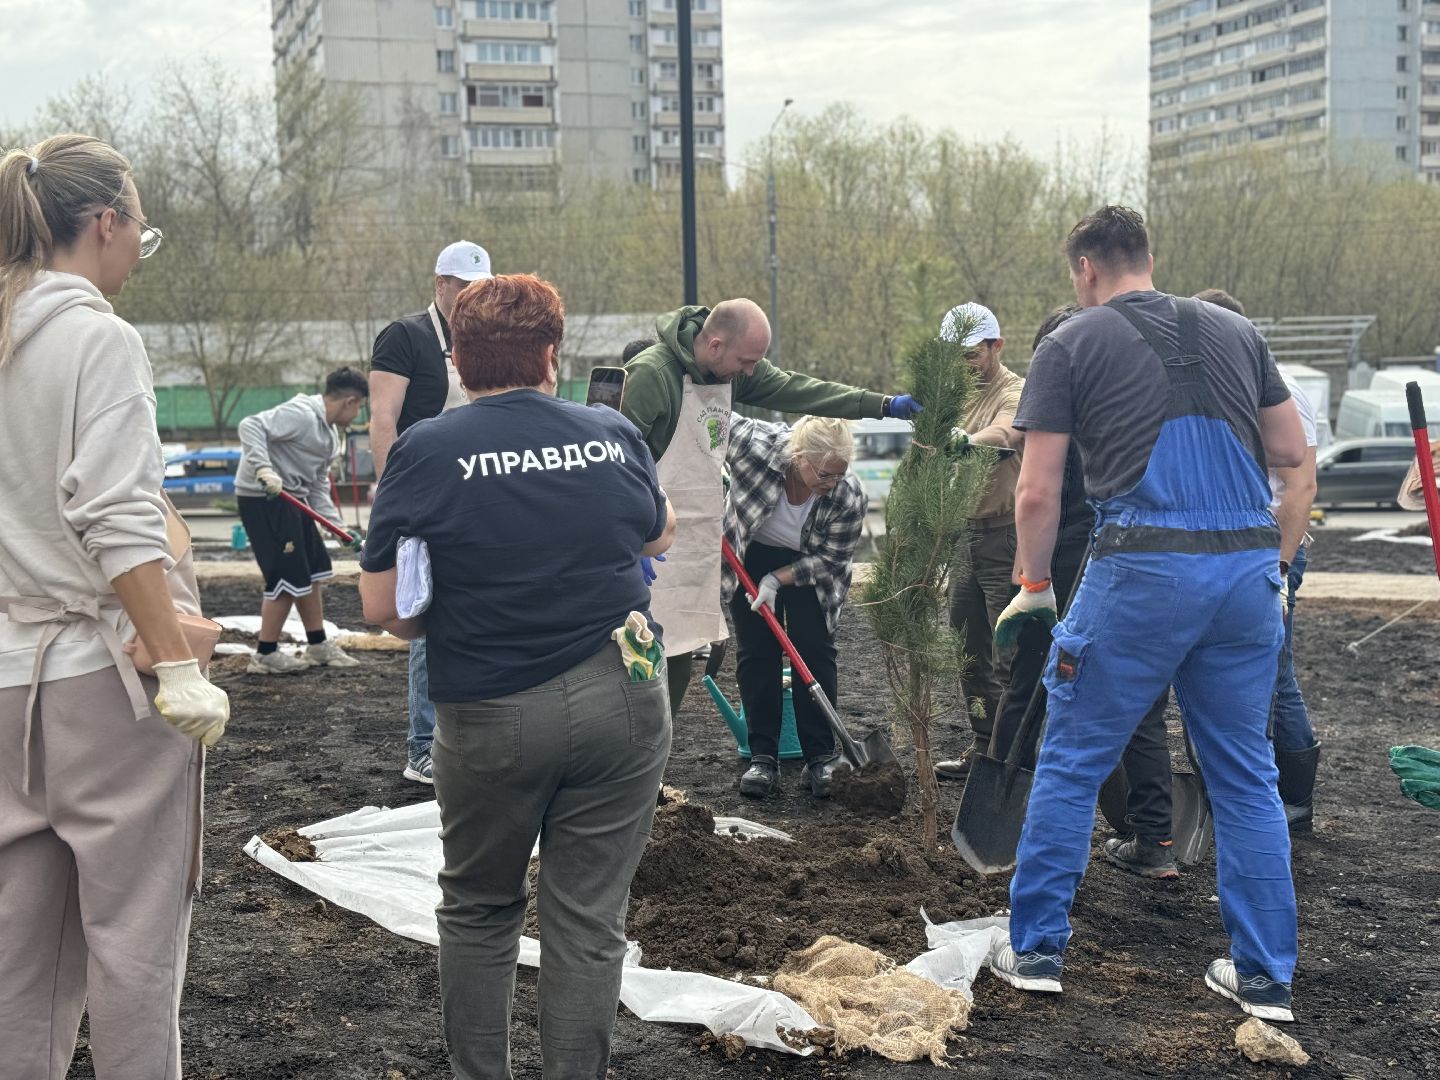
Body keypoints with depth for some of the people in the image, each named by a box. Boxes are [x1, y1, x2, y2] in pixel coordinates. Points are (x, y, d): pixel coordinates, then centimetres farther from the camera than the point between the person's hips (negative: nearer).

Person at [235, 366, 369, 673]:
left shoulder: (330, 434, 15)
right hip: (263, 498, -11)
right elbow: (251, 426, -25)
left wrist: (332, 520, 5)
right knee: (288, 577, -8)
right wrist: (263, 468, -37)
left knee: (312, 571, 16)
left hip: (292, 498, 11)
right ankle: (265, 655, 3)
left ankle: (317, 646, 28)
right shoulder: (301, 415, -16)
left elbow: (318, 484, 18)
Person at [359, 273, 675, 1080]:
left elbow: (383, 605, -9)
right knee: (589, 919, 9)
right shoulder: (614, 434, -3)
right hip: (621, 702, 1)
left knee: (480, 909, 19)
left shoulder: (427, 450, -9)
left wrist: (460, 625, 10)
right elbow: (660, 535, 16)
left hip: (492, 713, -1)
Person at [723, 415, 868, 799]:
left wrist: (778, 579, -27)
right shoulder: (754, 445, -36)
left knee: (816, 653, -5)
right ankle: (763, 759, 2)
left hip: (807, 566, 0)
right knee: (756, 652, -2)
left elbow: (829, 560, -18)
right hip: (751, 554, 0)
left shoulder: (850, 497, -31)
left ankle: (820, 760, 1)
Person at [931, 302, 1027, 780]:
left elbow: (1005, 432, -33)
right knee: (970, 651, 14)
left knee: (1009, 656, -6)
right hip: (965, 535, 9)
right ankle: (982, 745, 24)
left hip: (1005, 537, -9)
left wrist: (966, 440, -52)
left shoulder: (1014, 393, -10)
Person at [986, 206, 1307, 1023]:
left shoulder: (1071, 345, 4)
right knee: (1246, 774, 14)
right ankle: (1265, 976, 19)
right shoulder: (1235, 332, 15)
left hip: (1142, 570, -4)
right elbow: (1293, 450, 19)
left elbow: (1038, 492, 0)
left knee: (1073, 763, 10)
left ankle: (1037, 949, 17)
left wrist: (1035, 586, 13)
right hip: (1250, 570, 4)